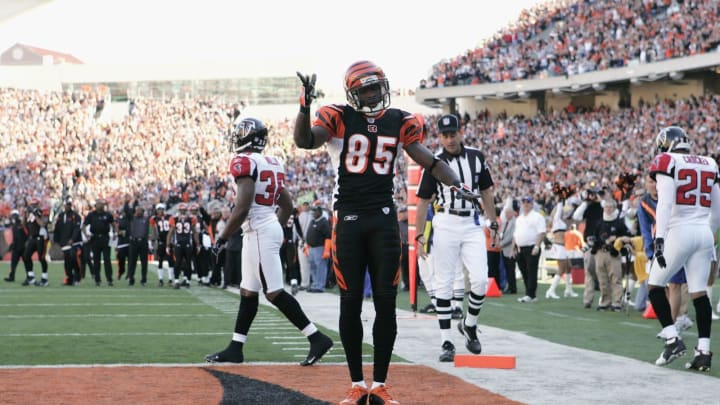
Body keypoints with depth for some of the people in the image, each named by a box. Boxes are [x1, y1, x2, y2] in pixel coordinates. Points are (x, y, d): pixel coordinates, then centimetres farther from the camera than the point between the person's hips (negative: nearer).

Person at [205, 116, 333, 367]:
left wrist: (223, 237, -12)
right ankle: (235, 349, 17)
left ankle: (317, 338, -10)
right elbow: (287, 205, 18)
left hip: (259, 231, -10)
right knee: (248, 292, 13)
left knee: (274, 292, -8)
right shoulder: (272, 164, 13)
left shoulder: (245, 163, -13)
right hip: (272, 228, 10)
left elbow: (242, 208, -20)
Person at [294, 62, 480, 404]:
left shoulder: (400, 122, 5)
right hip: (349, 219, -2)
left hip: (384, 219, 2)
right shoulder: (338, 118, -4)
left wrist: (456, 185, -13)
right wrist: (305, 106, -34)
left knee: (386, 302, 1)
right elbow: (303, 141, -18)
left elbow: (429, 160, 3)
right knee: (350, 302, 2)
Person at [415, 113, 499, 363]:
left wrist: (493, 224, 13)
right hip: (446, 225, -2)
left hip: (473, 225, 2)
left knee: (480, 280, -10)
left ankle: (469, 326, 15)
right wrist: (420, 235, -4)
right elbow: (423, 201, 1)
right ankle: (446, 342, 2)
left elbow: (486, 192, 15)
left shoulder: (476, 157, 7)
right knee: (444, 283, -2)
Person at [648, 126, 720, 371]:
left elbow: (665, 204, -14)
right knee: (699, 293, 6)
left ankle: (672, 339, -2)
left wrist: (659, 238, -18)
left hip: (680, 231, -5)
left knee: (655, 285, 8)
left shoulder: (667, 163, -3)